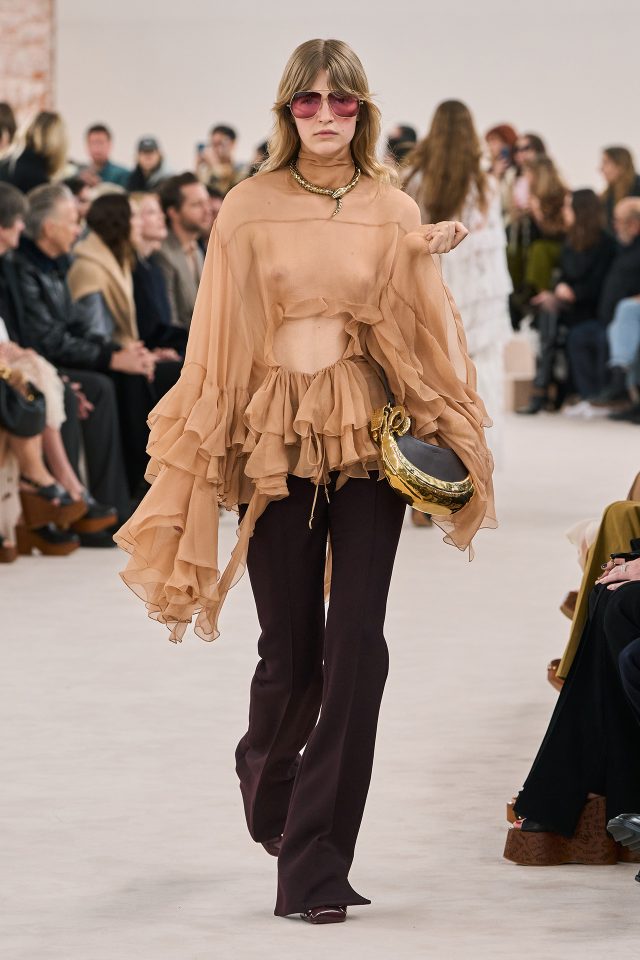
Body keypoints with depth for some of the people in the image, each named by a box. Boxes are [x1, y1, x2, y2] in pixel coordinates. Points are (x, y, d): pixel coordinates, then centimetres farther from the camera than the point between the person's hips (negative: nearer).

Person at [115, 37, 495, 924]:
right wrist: (207, 448, 2)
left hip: (371, 441, 1)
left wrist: (450, 443, -2)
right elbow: (220, 338, 4)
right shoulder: (249, 209, 2)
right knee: (291, 649, 1)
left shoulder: (393, 213, 5)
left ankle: (316, 866, -6)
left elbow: (426, 328, 7)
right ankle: (265, 766, 39)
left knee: (355, 644, -11)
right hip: (275, 440, -1)